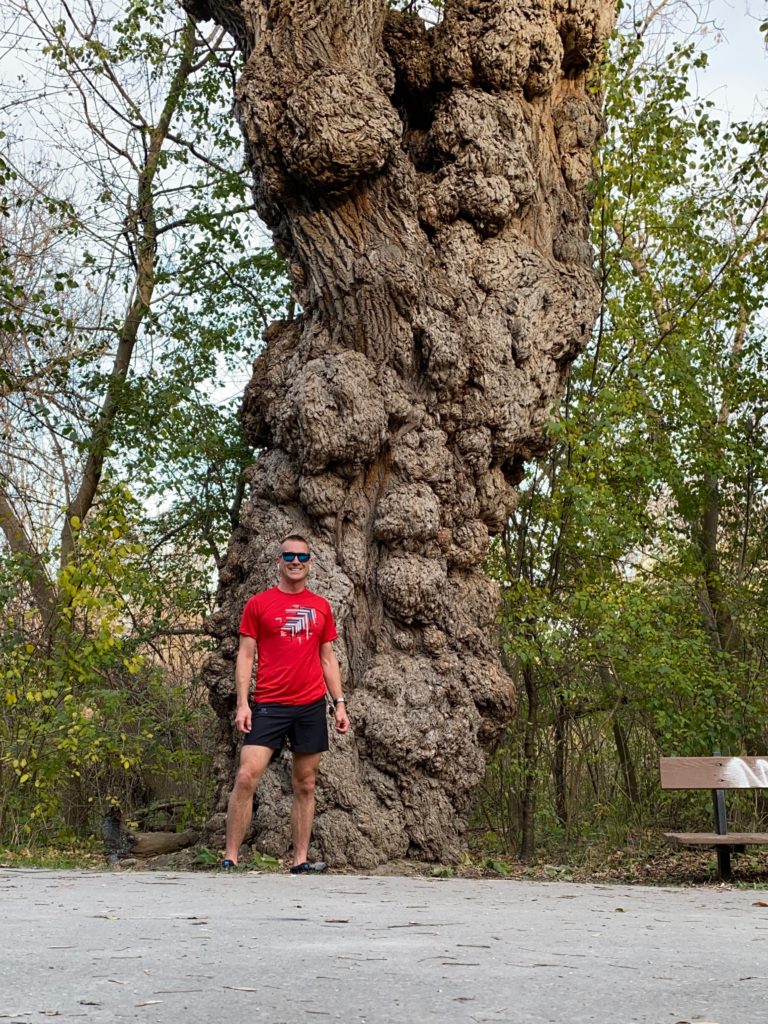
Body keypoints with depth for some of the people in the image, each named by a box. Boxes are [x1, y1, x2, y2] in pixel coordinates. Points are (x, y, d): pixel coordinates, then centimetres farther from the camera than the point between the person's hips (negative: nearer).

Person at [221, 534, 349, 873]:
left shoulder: (321, 607, 12)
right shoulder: (258, 604, 3)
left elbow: (328, 658, 15)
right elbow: (245, 655, 1)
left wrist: (339, 703, 8)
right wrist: (242, 703, -7)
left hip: (311, 706, 3)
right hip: (269, 705, -3)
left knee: (305, 785, 6)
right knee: (246, 777, -12)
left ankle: (300, 862, 13)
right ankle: (230, 858, -5)